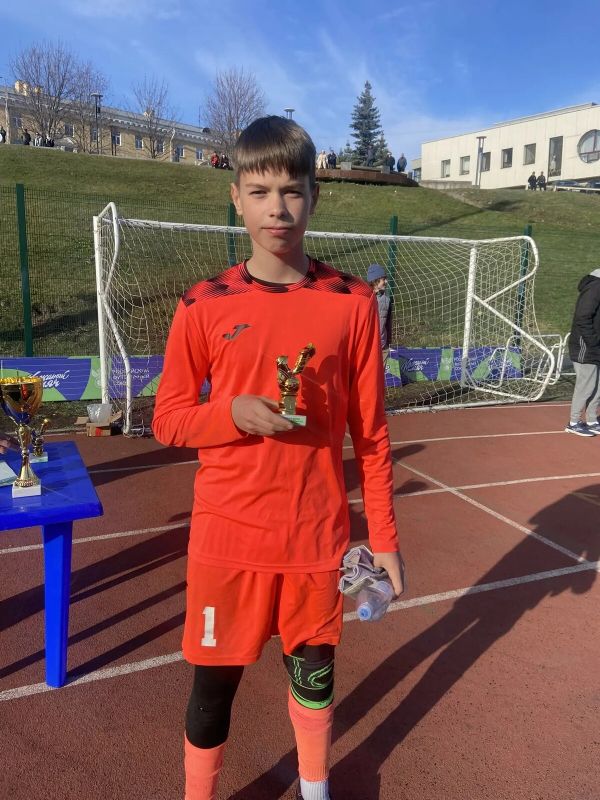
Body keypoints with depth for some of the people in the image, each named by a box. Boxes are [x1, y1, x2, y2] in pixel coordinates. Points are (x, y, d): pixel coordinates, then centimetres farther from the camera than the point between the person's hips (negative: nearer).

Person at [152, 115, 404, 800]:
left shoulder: (352, 303, -4)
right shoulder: (204, 306, -5)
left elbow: (370, 433, 0)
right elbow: (167, 420, 1)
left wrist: (383, 536, 1)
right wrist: (236, 413, -19)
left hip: (317, 535, 1)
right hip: (228, 536, -1)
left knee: (314, 670, 19)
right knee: (215, 681, 12)